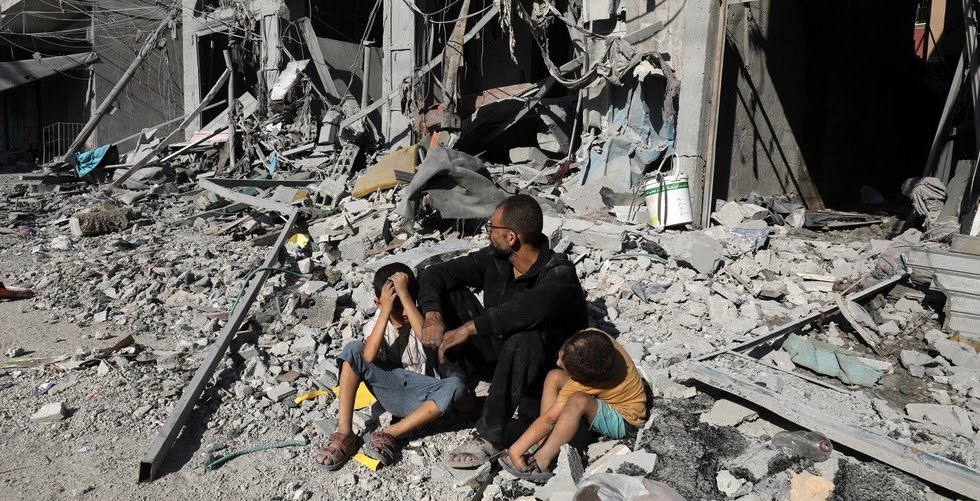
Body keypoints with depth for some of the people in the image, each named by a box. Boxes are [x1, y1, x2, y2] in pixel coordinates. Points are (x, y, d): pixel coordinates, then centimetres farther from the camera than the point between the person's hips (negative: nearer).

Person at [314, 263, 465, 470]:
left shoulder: (421, 317, -5)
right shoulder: (376, 322, -1)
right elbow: (369, 357, -22)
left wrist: (404, 293, -29)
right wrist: (386, 310, -24)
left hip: (418, 394, -1)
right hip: (389, 389, 2)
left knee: (455, 386, -33)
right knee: (353, 349, -20)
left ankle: (389, 434, -27)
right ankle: (344, 433, -22)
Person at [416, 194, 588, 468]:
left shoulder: (560, 275, -26)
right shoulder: (494, 259, -7)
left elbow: (531, 307, -48)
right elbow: (435, 273, -5)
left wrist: (470, 328, -46)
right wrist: (432, 314, -24)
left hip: (542, 372, -6)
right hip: (497, 352, 6)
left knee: (526, 334, -41)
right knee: (450, 293, -9)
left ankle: (489, 437, -30)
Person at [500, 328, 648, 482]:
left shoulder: (582, 383, -37)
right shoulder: (592, 337, -23)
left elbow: (549, 419, -32)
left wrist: (516, 450, -29)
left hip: (624, 419, -9)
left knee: (578, 401, -38)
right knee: (554, 376, -6)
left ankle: (541, 462, -26)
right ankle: (543, 443, -11)